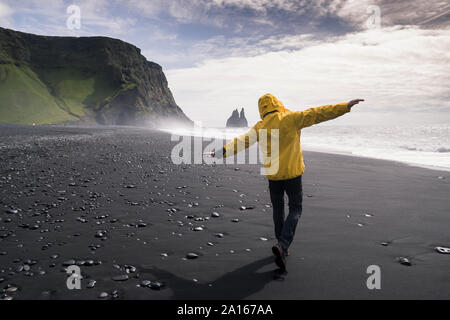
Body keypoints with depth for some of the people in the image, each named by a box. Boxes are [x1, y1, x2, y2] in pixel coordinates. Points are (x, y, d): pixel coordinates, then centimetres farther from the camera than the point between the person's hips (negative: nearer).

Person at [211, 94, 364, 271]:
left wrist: (223, 152, 13)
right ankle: (282, 245, -11)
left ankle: (282, 247, 27)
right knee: (295, 209, 7)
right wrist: (346, 106, -8)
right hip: (292, 173, -3)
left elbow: (242, 141, 3)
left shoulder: (260, 127, 1)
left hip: (273, 175, 3)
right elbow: (317, 114, -9)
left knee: (278, 209, 18)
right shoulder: (291, 118, -6)